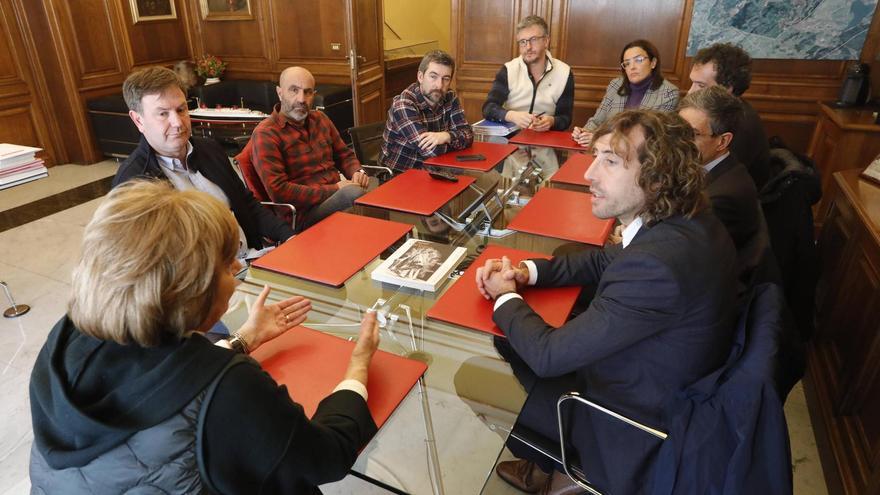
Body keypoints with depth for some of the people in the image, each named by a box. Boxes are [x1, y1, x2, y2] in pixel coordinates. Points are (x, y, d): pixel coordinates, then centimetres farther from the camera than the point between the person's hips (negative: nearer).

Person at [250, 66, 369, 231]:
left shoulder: (320, 119, 15)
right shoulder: (265, 135, -6)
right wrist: (336, 188, -17)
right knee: (354, 193, -33)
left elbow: (345, 155, 26)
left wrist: (358, 172, 1)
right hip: (303, 215, -6)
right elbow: (279, 191, -15)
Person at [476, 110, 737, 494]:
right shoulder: (686, 223, -9)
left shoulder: (658, 264, -37)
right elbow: (605, 261, 8)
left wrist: (506, 297, -11)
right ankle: (552, 459, 34)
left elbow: (548, 355, -30)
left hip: (630, 434, -8)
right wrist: (525, 271, -6)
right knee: (509, 348, 15)